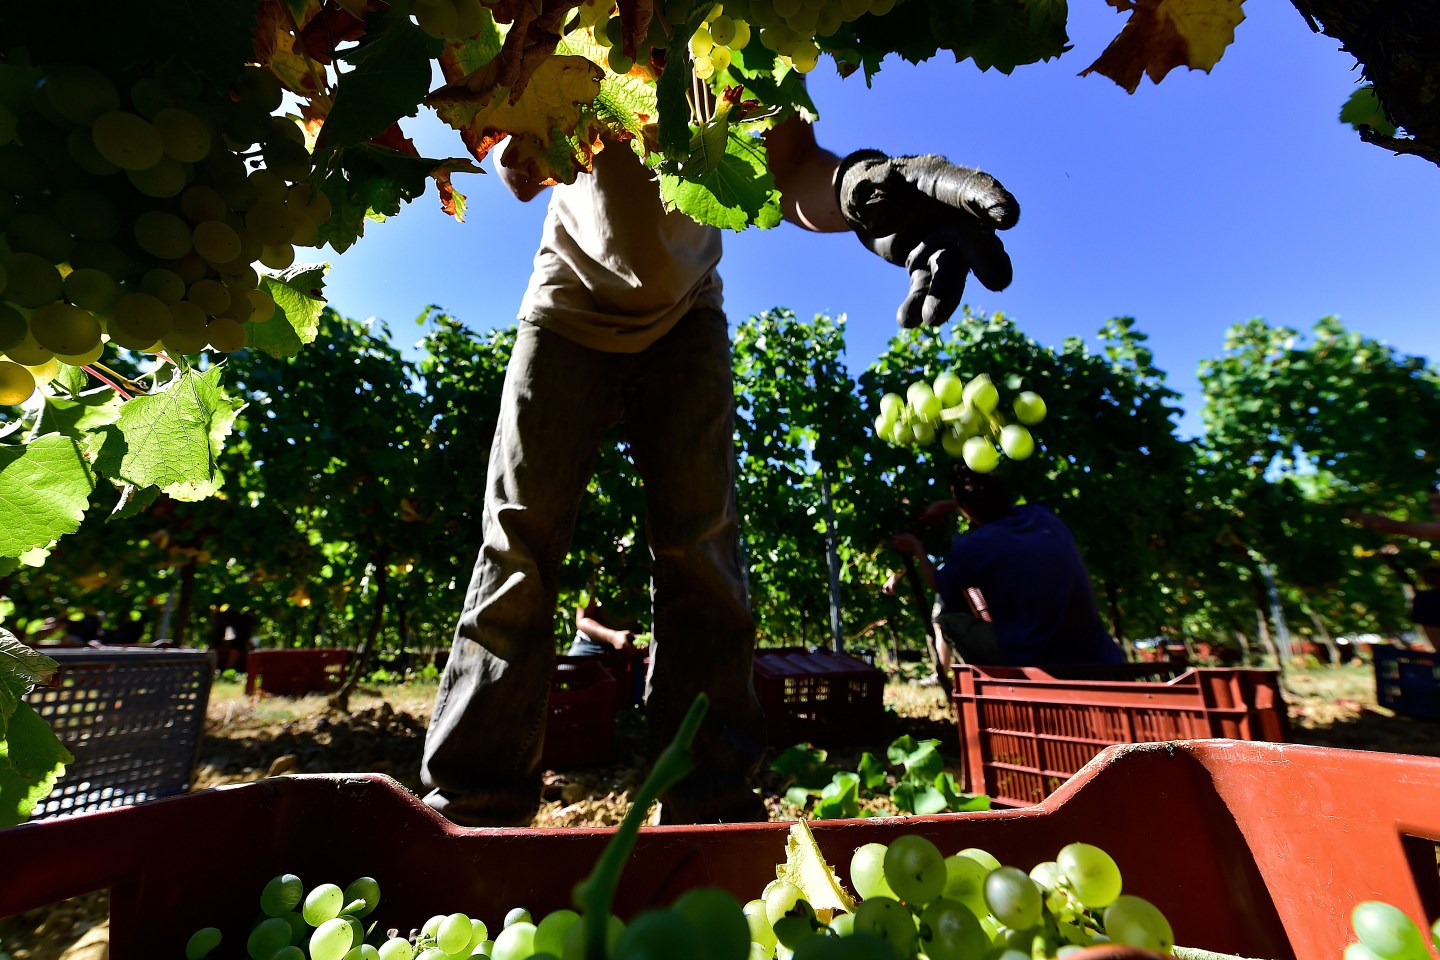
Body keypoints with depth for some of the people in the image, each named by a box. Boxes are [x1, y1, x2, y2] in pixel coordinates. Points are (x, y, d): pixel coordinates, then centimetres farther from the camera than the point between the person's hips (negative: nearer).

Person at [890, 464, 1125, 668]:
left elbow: (937, 584, 6)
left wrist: (916, 548, 21)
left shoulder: (974, 546, -15)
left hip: (1036, 670, -6)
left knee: (946, 613, 11)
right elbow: (997, 505, 25)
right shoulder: (1043, 515, 0)